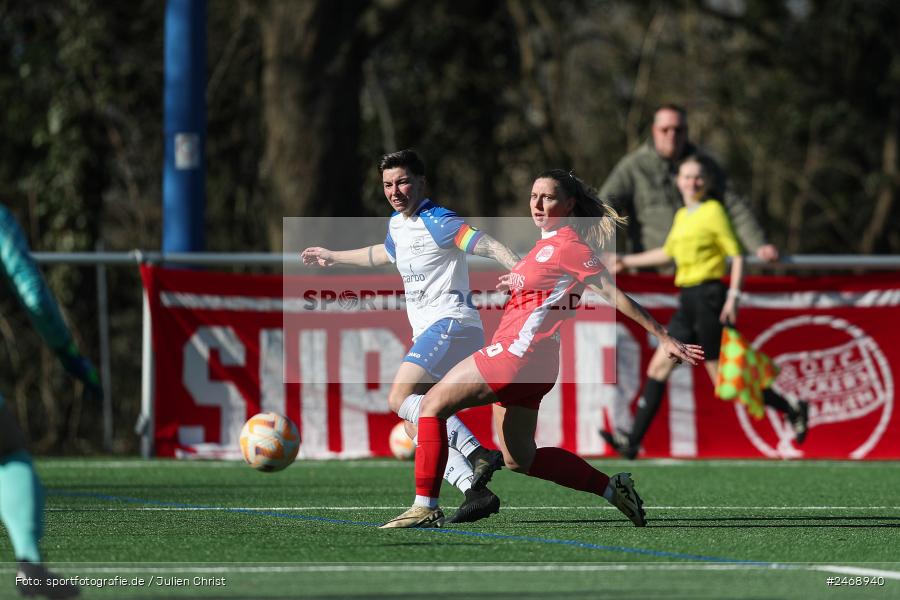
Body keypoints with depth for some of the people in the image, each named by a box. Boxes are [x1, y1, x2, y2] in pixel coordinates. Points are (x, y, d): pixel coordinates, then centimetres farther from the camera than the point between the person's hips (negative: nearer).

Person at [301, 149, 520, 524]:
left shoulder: (437, 222, -10)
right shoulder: (397, 225, 18)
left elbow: (488, 245, -22)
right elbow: (385, 254, 41)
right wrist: (334, 257, 55)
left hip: (451, 323, -9)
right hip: (428, 333, 9)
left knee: (401, 398, -25)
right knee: (418, 428, -2)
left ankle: (477, 454, -32)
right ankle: (475, 491, -11)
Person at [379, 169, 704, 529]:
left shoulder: (567, 245, -9)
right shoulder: (547, 244, 18)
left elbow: (614, 294, -11)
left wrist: (664, 339, -11)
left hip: (520, 350, -10)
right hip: (515, 355, 10)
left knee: (433, 404, -8)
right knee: (520, 460, 13)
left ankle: (426, 506, -11)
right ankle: (612, 488, 14)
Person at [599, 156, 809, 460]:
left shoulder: (713, 211, -6)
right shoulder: (682, 215, 16)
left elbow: (737, 255, -9)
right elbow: (667, 253, 31)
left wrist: (734, 296, -18)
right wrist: (626, 261, 35)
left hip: (708, 297, -8)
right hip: (687, 301, 8)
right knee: (657, 369, 4)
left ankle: (792, 410, 4)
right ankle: (632, 441, 4)